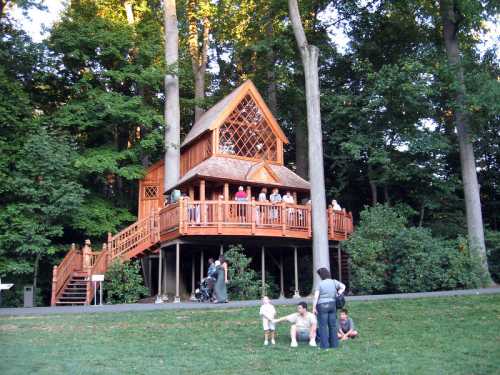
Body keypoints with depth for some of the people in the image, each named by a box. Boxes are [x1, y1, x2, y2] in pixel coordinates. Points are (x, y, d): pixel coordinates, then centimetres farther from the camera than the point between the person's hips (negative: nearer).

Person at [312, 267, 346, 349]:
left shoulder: (320, 284, -9)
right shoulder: (334, 282, 3)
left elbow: (316, 297, -12)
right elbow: (343, 287, 10)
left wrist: (314, 307, -7)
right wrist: (338, 294, 9)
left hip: (322, 306, -4)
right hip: (332, 304, 4)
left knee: (323, 326, 2)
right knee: (333, 325, 11)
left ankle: (324, 345, 2)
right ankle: (334, 344, 15)